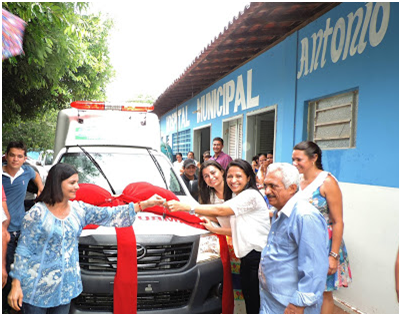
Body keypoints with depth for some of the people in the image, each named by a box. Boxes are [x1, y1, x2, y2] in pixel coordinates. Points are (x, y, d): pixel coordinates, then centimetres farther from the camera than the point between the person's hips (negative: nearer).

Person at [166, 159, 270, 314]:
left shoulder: (251, 195, -11)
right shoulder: (235, 198, 19)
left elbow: (220, 210, -19)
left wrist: (186, 207, -20)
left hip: (258, 258, -9)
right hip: (246, 257, 9)